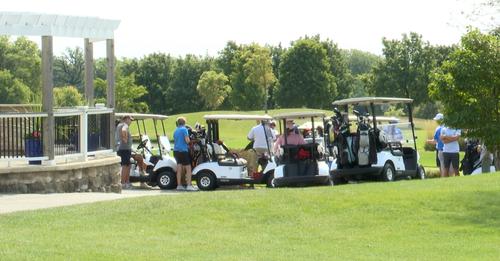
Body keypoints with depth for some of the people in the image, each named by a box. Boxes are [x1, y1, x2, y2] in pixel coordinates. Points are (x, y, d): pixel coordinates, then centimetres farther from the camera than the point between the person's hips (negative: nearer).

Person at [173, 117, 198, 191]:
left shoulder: (175, 131, 15)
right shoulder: (184, 129, -7)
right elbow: (187, 140, -15)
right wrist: (189, 141, 7)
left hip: (176, 151, 7)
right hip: (183, 150, -7)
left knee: (179, 169, 10)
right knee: (188, 168, -5)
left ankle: (179, 185, 10)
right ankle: (189, 185, -13)